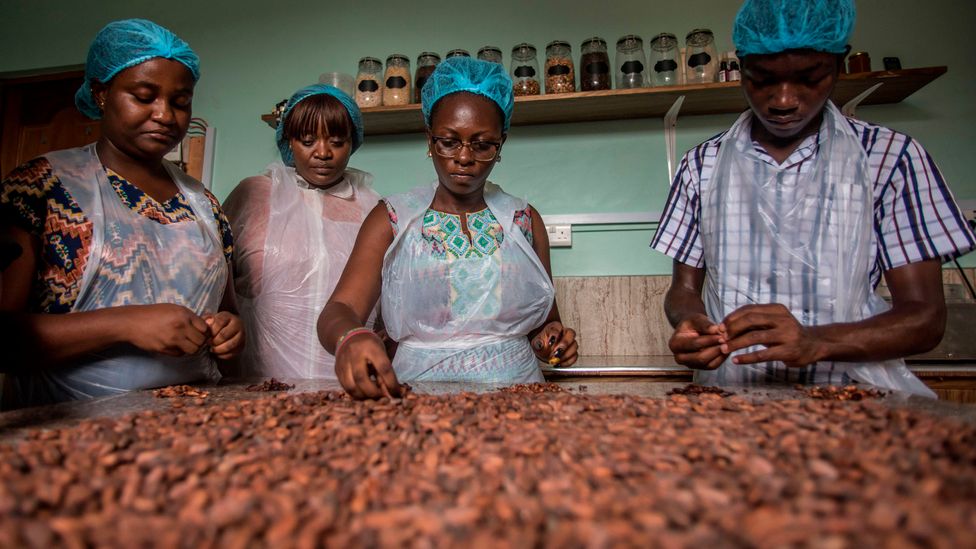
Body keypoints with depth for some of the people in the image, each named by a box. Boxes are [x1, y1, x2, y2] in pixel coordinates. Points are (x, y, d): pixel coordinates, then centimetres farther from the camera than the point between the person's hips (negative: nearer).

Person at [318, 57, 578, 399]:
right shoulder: (392, 220, 5)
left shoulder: (524, 220, 10)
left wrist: (549, 340, -4)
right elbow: (338, 311, -6)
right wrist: (350, 338, -27)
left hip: (516, 388, 2)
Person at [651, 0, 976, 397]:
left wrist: (813, 342, -21)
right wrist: (690, 323, -15)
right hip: (732, 391, 2)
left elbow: (925, 316, -2)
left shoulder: (891, 158, 3)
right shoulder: (702, 165, 7)